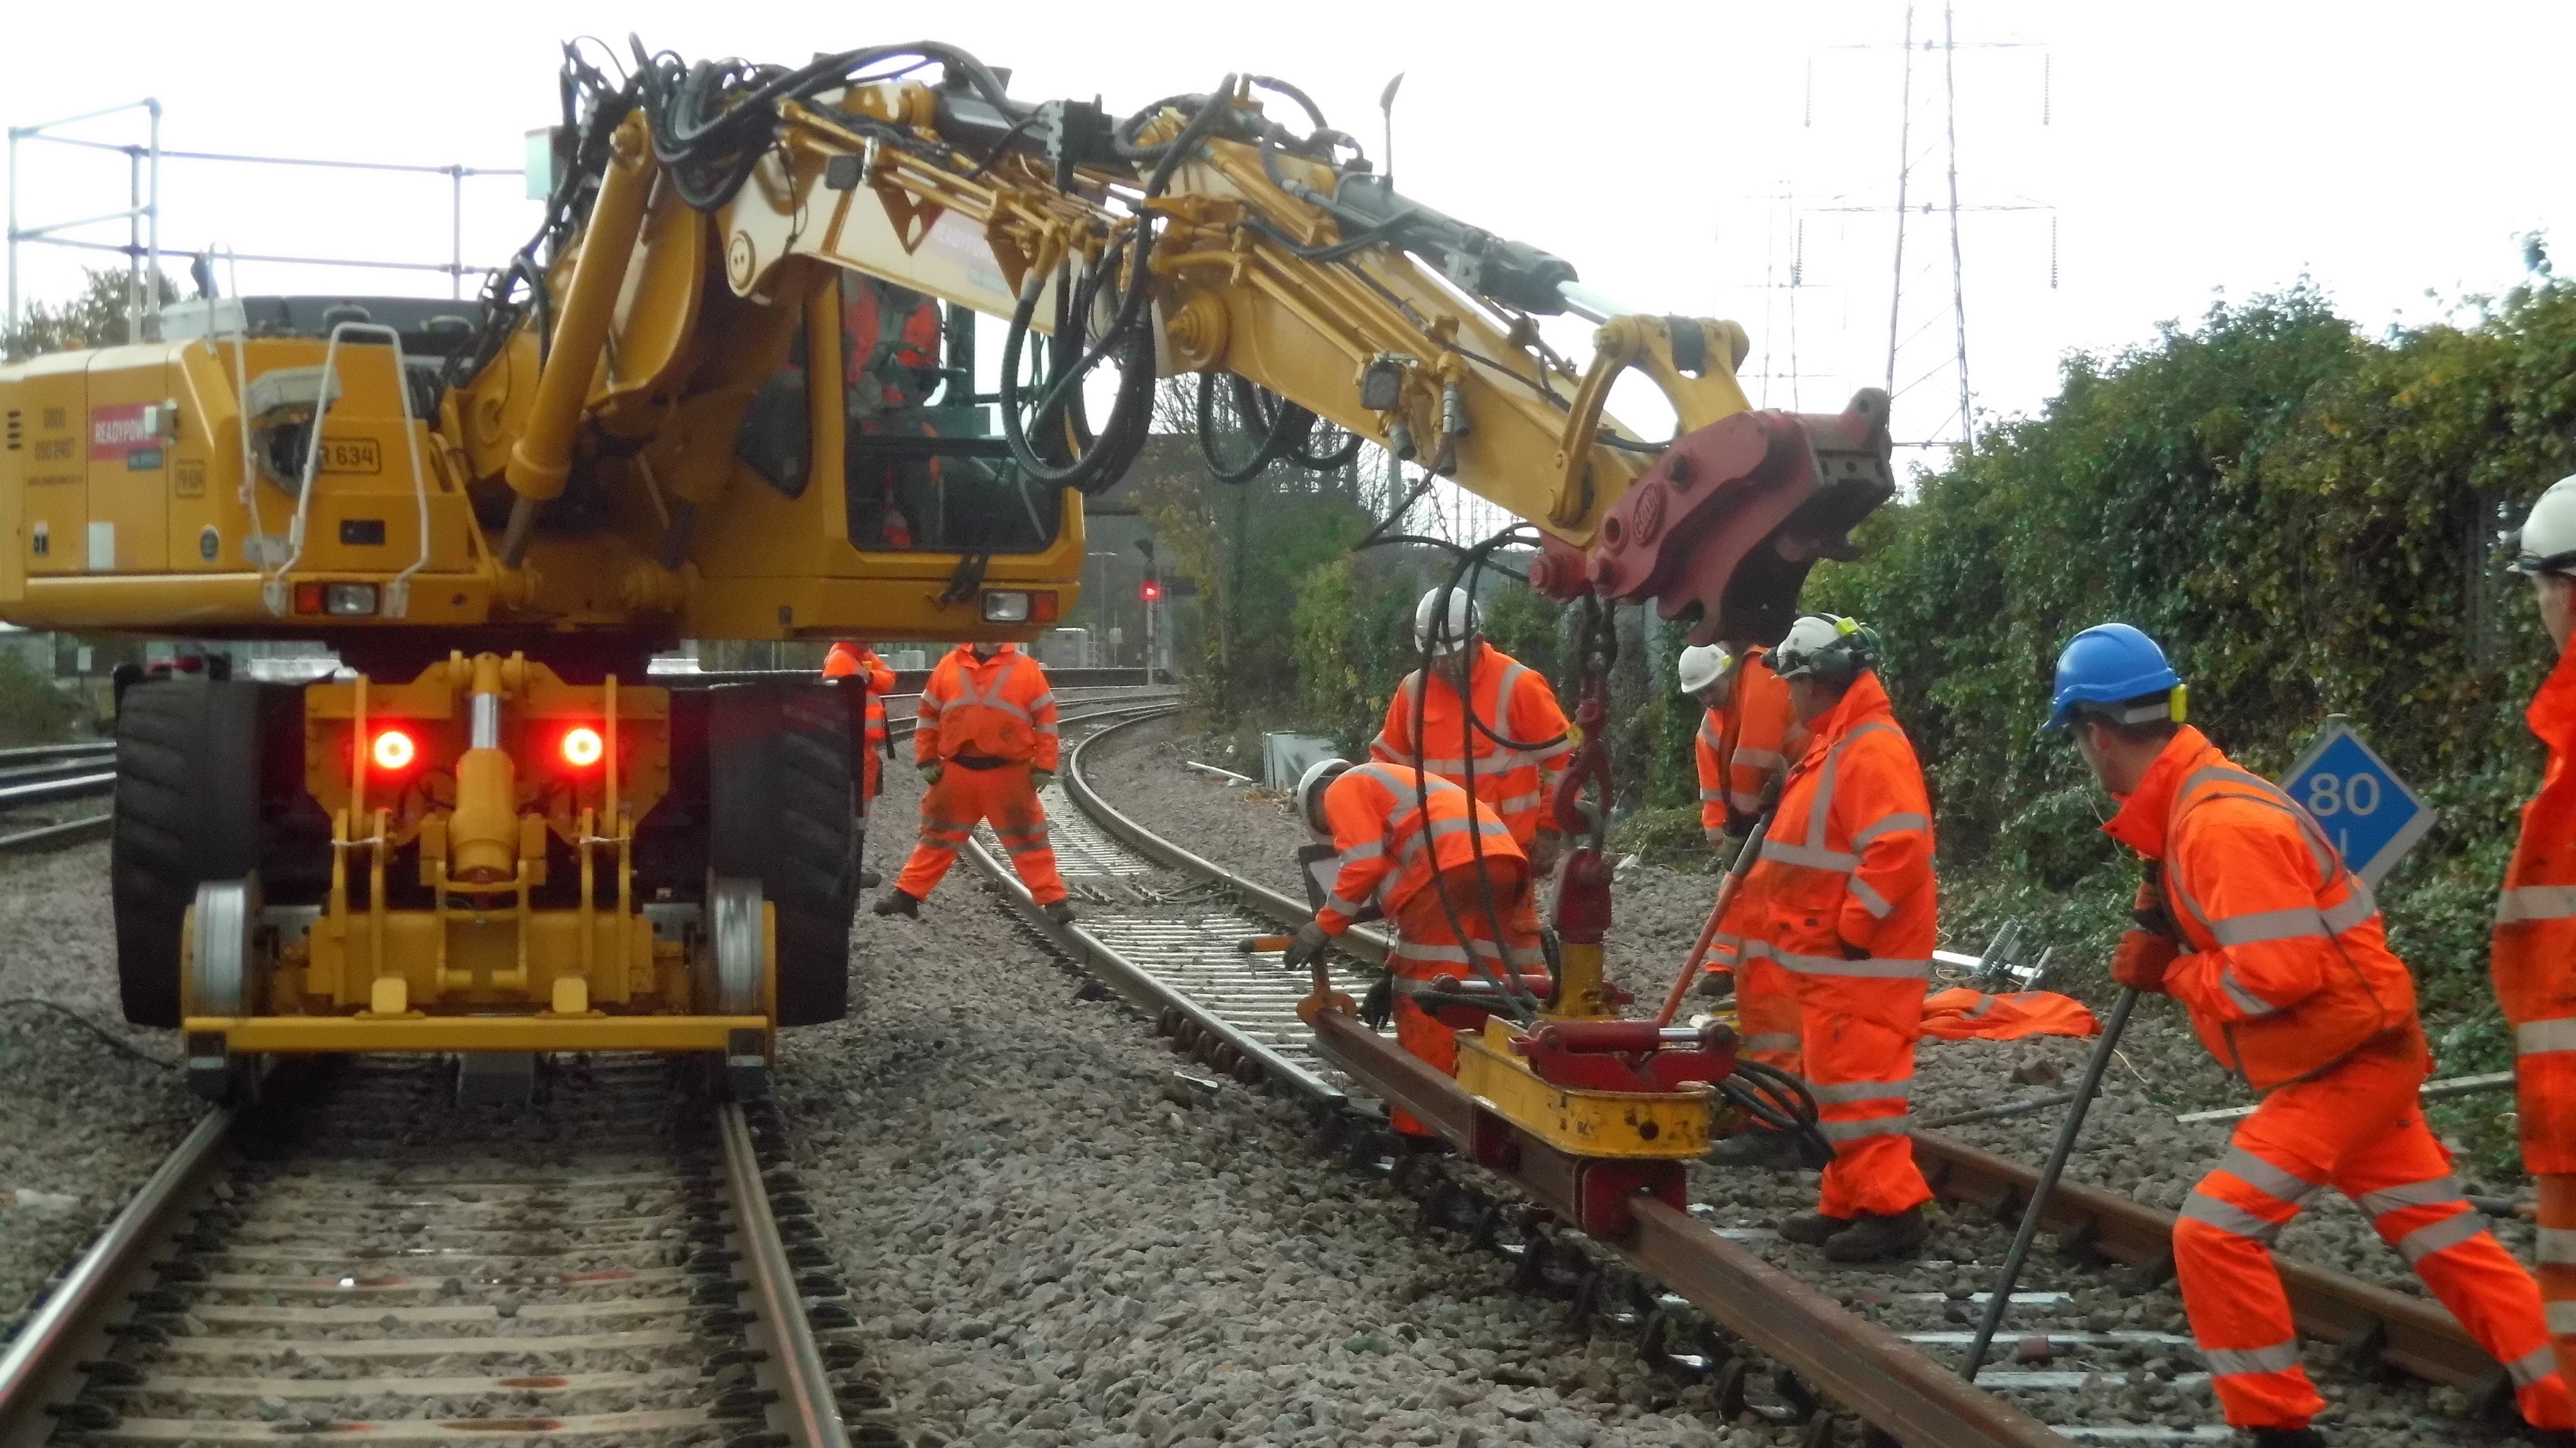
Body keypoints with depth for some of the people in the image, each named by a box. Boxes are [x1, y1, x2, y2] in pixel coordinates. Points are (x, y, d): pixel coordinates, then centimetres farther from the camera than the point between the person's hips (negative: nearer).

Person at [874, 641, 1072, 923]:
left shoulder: (1025, 668, -2)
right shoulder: (949, 666, 4)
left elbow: (1045, 718, -1)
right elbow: (928, 715, 11)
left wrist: (1043, 767, -4)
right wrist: (927, 761, 6)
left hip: (1009, 774, -2)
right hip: (957, 772, 2)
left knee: (1028, 838, 0)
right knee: (938, 835, 10)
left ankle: (1053, 900, 4)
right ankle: (907, 894, 17)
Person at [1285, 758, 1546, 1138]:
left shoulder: (1343, 789, 16)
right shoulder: (1394, 785, 39)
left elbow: (1365, 863, -1)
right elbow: (1415, 899, 35)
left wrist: (1325, 925, 7)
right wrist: (1394, 970, 35)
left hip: (1450, 866, -8)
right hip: (1503, 861, 8)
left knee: (1426, 1001, -3)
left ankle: (1419, 1127, -1)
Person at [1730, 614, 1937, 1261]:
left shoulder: (1874, 750, -18)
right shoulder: (1836, 745, 16)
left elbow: (1899, 851, -27)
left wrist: (1853, 927, -22)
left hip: (1860, 963, -11)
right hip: (1830, 960, 11)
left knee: (1859, 1082, -10)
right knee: (1840, 1082, 15)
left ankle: (1892, 1209, -7)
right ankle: (1847, 1203, 22)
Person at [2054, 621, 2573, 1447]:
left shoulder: (2221, 822, -25)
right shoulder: (2195, 802, 6)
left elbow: (2277, 971, -29)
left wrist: (2176, 974, -12)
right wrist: (2160, 941, 1)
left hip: (2343, 1063, -10)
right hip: (2358, 1056, 10)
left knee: (2215, 1232, -11)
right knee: (2442, 1235, 16)